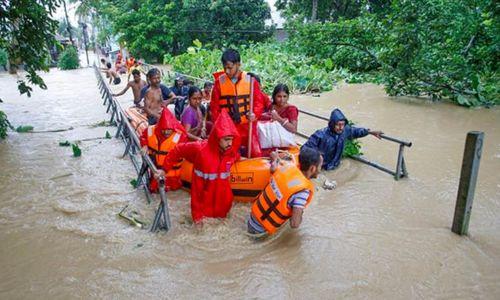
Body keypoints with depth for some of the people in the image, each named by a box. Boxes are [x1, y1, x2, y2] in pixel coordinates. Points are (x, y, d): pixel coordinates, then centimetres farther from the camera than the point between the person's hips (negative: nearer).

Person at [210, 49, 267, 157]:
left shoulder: (250, 80, -4)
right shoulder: (219, 81, -1)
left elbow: (259, 101, -1)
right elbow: (214, 105, 4)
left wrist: (254, 114, -20)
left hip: (247, 125, -1)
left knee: (256, 154, 0)